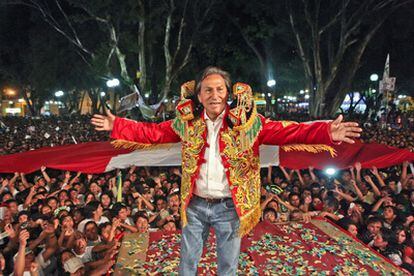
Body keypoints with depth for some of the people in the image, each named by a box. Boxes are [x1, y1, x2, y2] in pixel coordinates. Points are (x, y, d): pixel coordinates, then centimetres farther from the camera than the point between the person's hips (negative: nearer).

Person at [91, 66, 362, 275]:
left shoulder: (247, 121, -11)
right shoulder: (187, 121, -4)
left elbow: (286, 131, -18)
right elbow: (152, 131, 4)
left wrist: (326, 132, -31)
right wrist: (117, 126, -1)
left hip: (230, 207, -1)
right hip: (195, 205, 2)